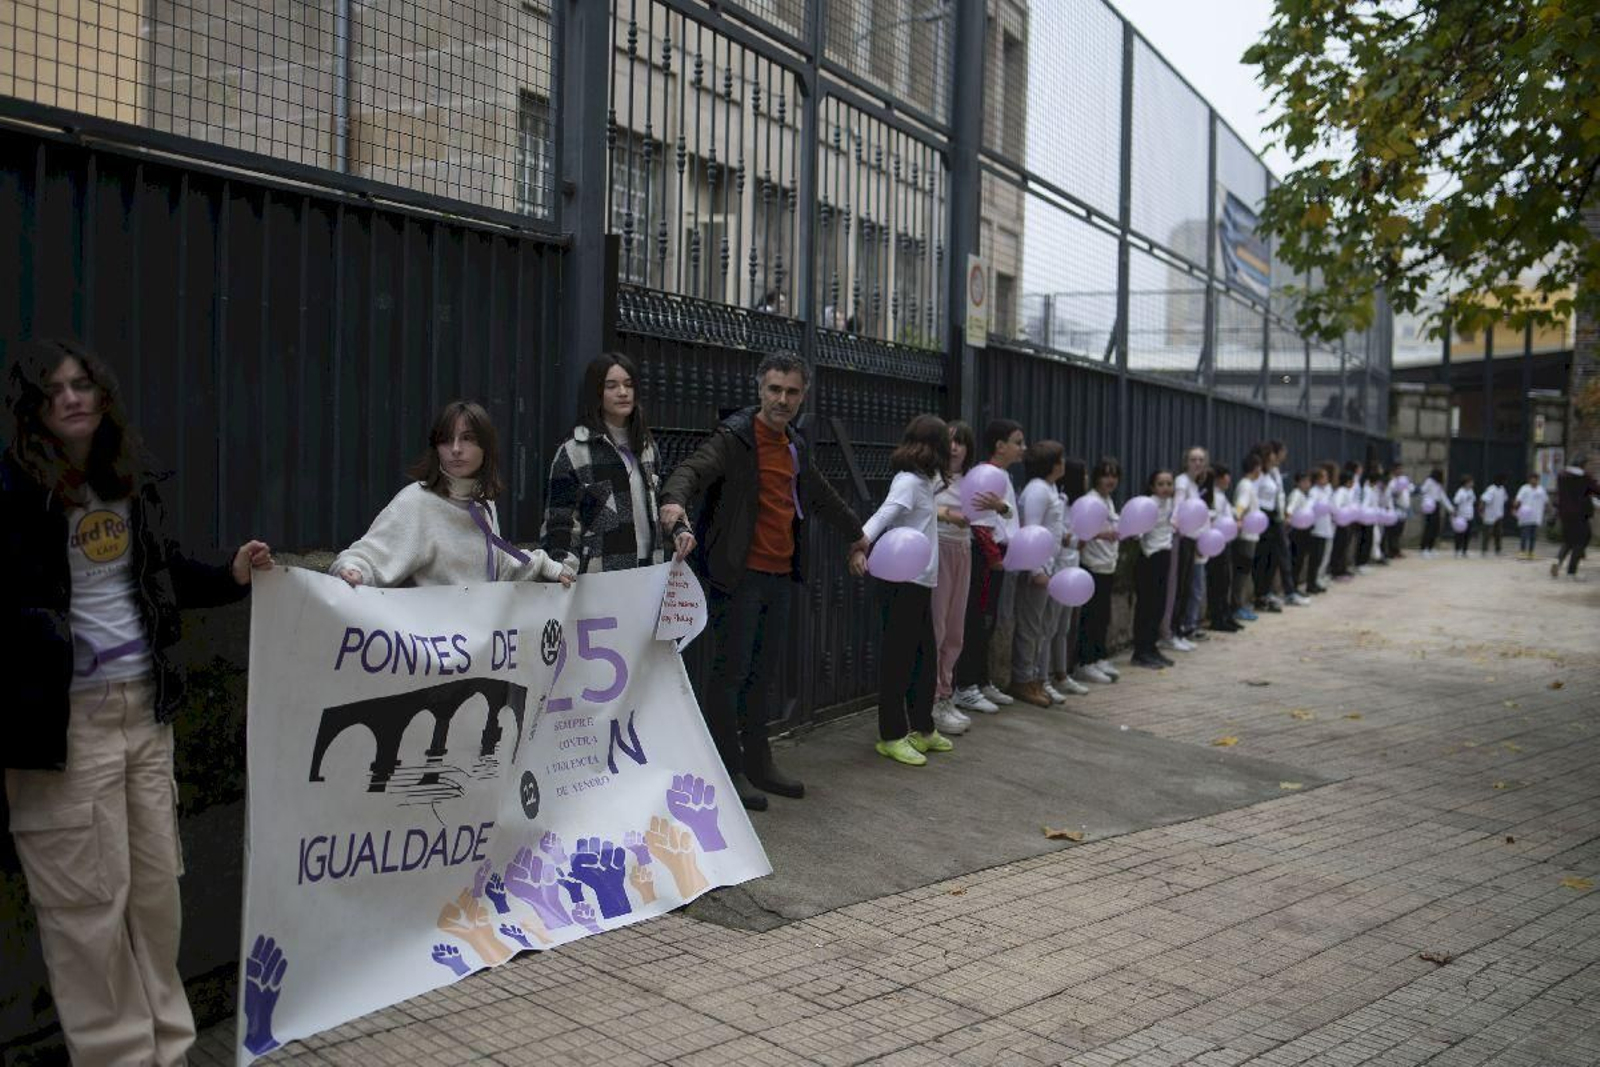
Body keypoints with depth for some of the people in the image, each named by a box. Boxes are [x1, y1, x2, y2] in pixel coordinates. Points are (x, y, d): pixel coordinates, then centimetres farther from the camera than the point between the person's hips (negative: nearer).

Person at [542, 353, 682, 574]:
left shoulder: (647, 447, 14)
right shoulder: (573, 453, -5)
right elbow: (558, 523, -5)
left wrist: (678, 529, 7)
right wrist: (566, 569, -17)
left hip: (646, 574, 5)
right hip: (597, 579, -5)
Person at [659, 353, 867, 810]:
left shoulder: (797, 447, 16)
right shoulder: (735, 436, -7)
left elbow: (823, 497, 32)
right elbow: (695, 467, -24)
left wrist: (856, 533, 44)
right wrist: (676, 497, -46)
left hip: (781, 575, 8)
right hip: (740, 574, -7)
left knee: (766, 671, 13)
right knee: (731, 670, -5)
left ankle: (757, 762, 23)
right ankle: (728, 769, 3)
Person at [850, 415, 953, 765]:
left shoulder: (922, 480, 12)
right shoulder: (908, 481, -16)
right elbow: (885, 513, -32)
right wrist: (860, 545, -45)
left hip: (920, 581, 10)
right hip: (904, 580, -10)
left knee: (925, 655, 16)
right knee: (898, 657, -2)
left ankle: (922, 729, 27)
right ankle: (891, 736, 6)